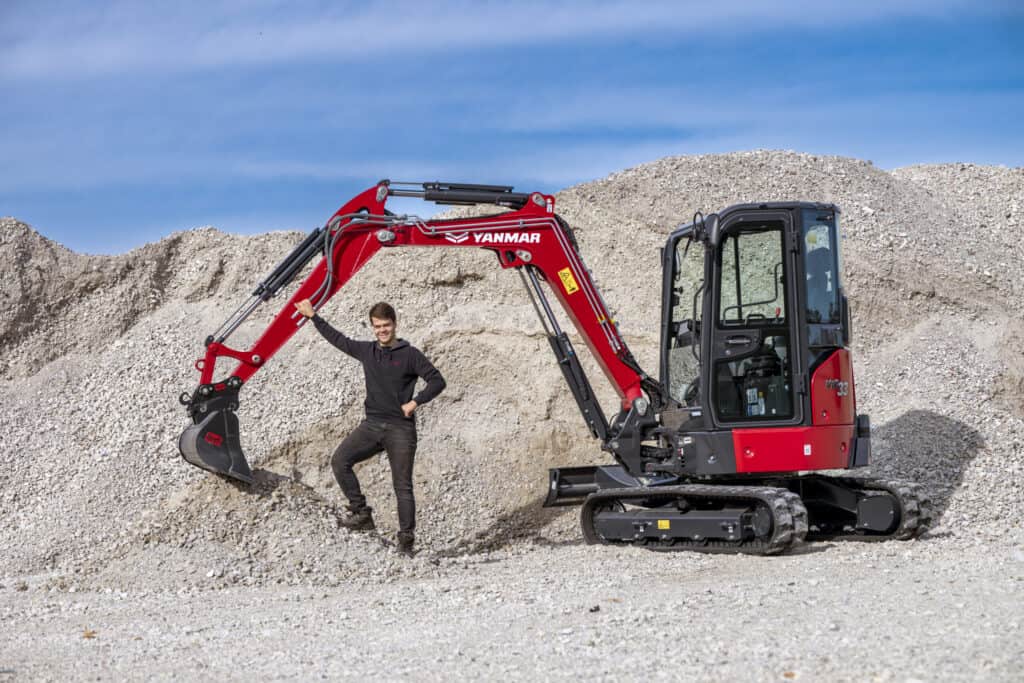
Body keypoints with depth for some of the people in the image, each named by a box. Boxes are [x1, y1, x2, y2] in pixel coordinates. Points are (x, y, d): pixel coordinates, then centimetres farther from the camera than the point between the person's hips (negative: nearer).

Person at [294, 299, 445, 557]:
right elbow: (338, 339, 25)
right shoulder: (366, 351, 11)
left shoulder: (410, 354, -2)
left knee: (402, 485, -5)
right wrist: (313, 317, 30)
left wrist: (415, 402, -16)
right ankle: (362, 513, -10)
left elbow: (437, 381, -3)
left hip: (400, 428, -4)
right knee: (340, 461, -16)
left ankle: (406, 539, -1)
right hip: (371, 425, 4)